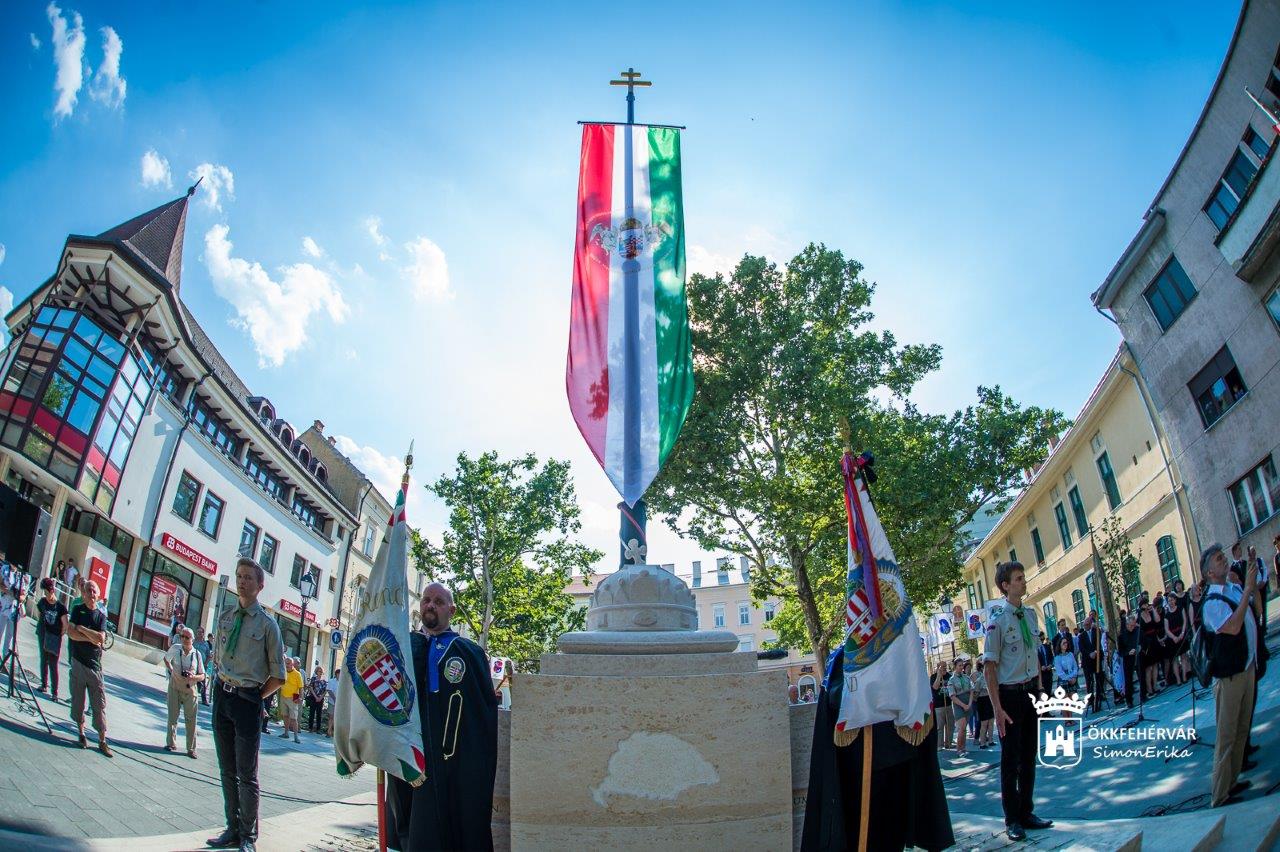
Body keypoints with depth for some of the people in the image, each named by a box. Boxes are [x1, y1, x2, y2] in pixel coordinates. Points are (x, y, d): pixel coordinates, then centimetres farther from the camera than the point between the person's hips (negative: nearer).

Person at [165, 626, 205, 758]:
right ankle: (171, 743, 24)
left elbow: (202, 676, 3)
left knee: (191, 719, 0)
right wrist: (171, 671, 5)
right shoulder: (175, 649, -4)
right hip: (175, 687, 1)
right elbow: (166, 659, 20)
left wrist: (194, 677, -18)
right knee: (172, 716, 8)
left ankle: (191, 748, 5)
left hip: (190, 689, -1)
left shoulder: (197, 654, -4)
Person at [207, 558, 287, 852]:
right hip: (222, 695, 6)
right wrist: (224, 686, 10)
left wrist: (255, 696, -5)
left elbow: (278, 677, -6)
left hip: (248, 700, -6)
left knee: (246, 775, 2)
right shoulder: (225, 617, 6)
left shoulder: (267, 624, -9)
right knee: (227, 771, 16)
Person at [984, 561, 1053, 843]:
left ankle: (1026, 813, 35)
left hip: (1031, 692, 6)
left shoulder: (1030, 614, 1)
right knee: (1010, 759, 6)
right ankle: (1012, 820, 23)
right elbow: (990, 667, -17)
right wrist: (998, 708, -18)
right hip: (1010, 694, -6)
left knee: (1029, 756, 18)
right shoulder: (998, 622, -19)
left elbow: (1035, 655, 13)